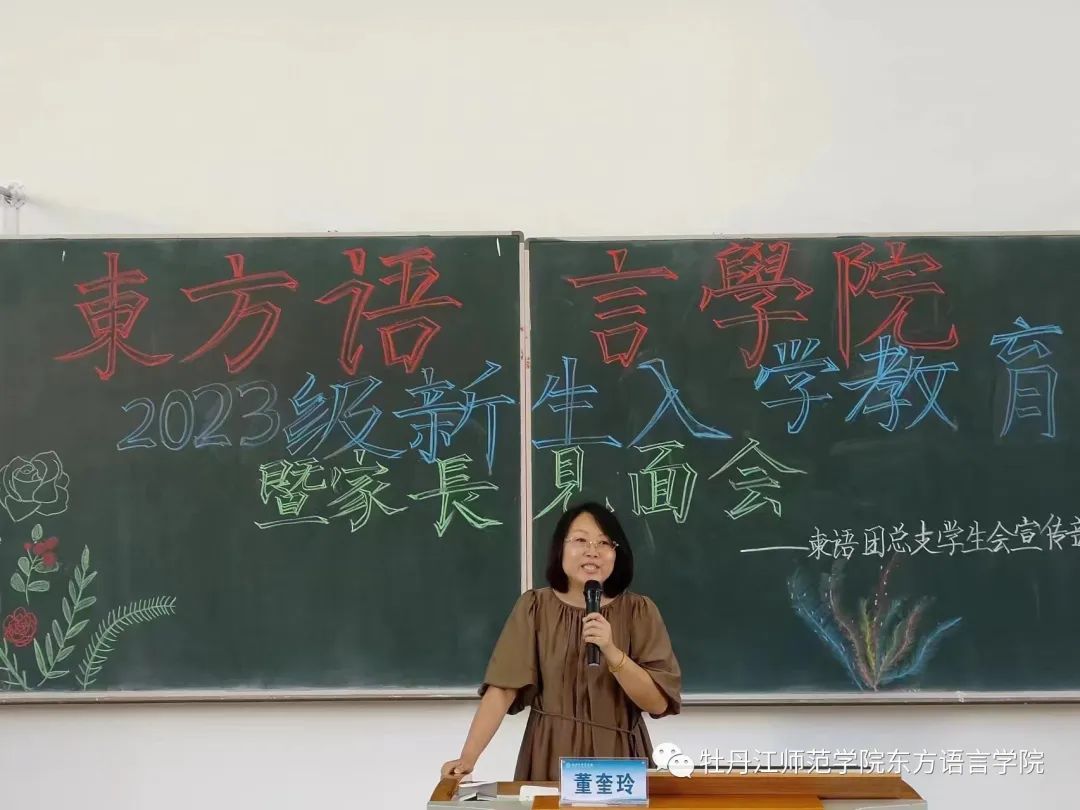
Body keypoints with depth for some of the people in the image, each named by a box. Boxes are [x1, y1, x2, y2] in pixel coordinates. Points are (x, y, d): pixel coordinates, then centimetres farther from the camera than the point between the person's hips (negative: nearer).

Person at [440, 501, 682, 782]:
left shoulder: (639, 611, -5)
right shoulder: (534, 607, -3)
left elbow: (658, 703, -10)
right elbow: (502, 688, -9)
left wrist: (611, 652, -24)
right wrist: (468, 756, -21)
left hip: (618, 758, 0)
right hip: (550, 755, 0)